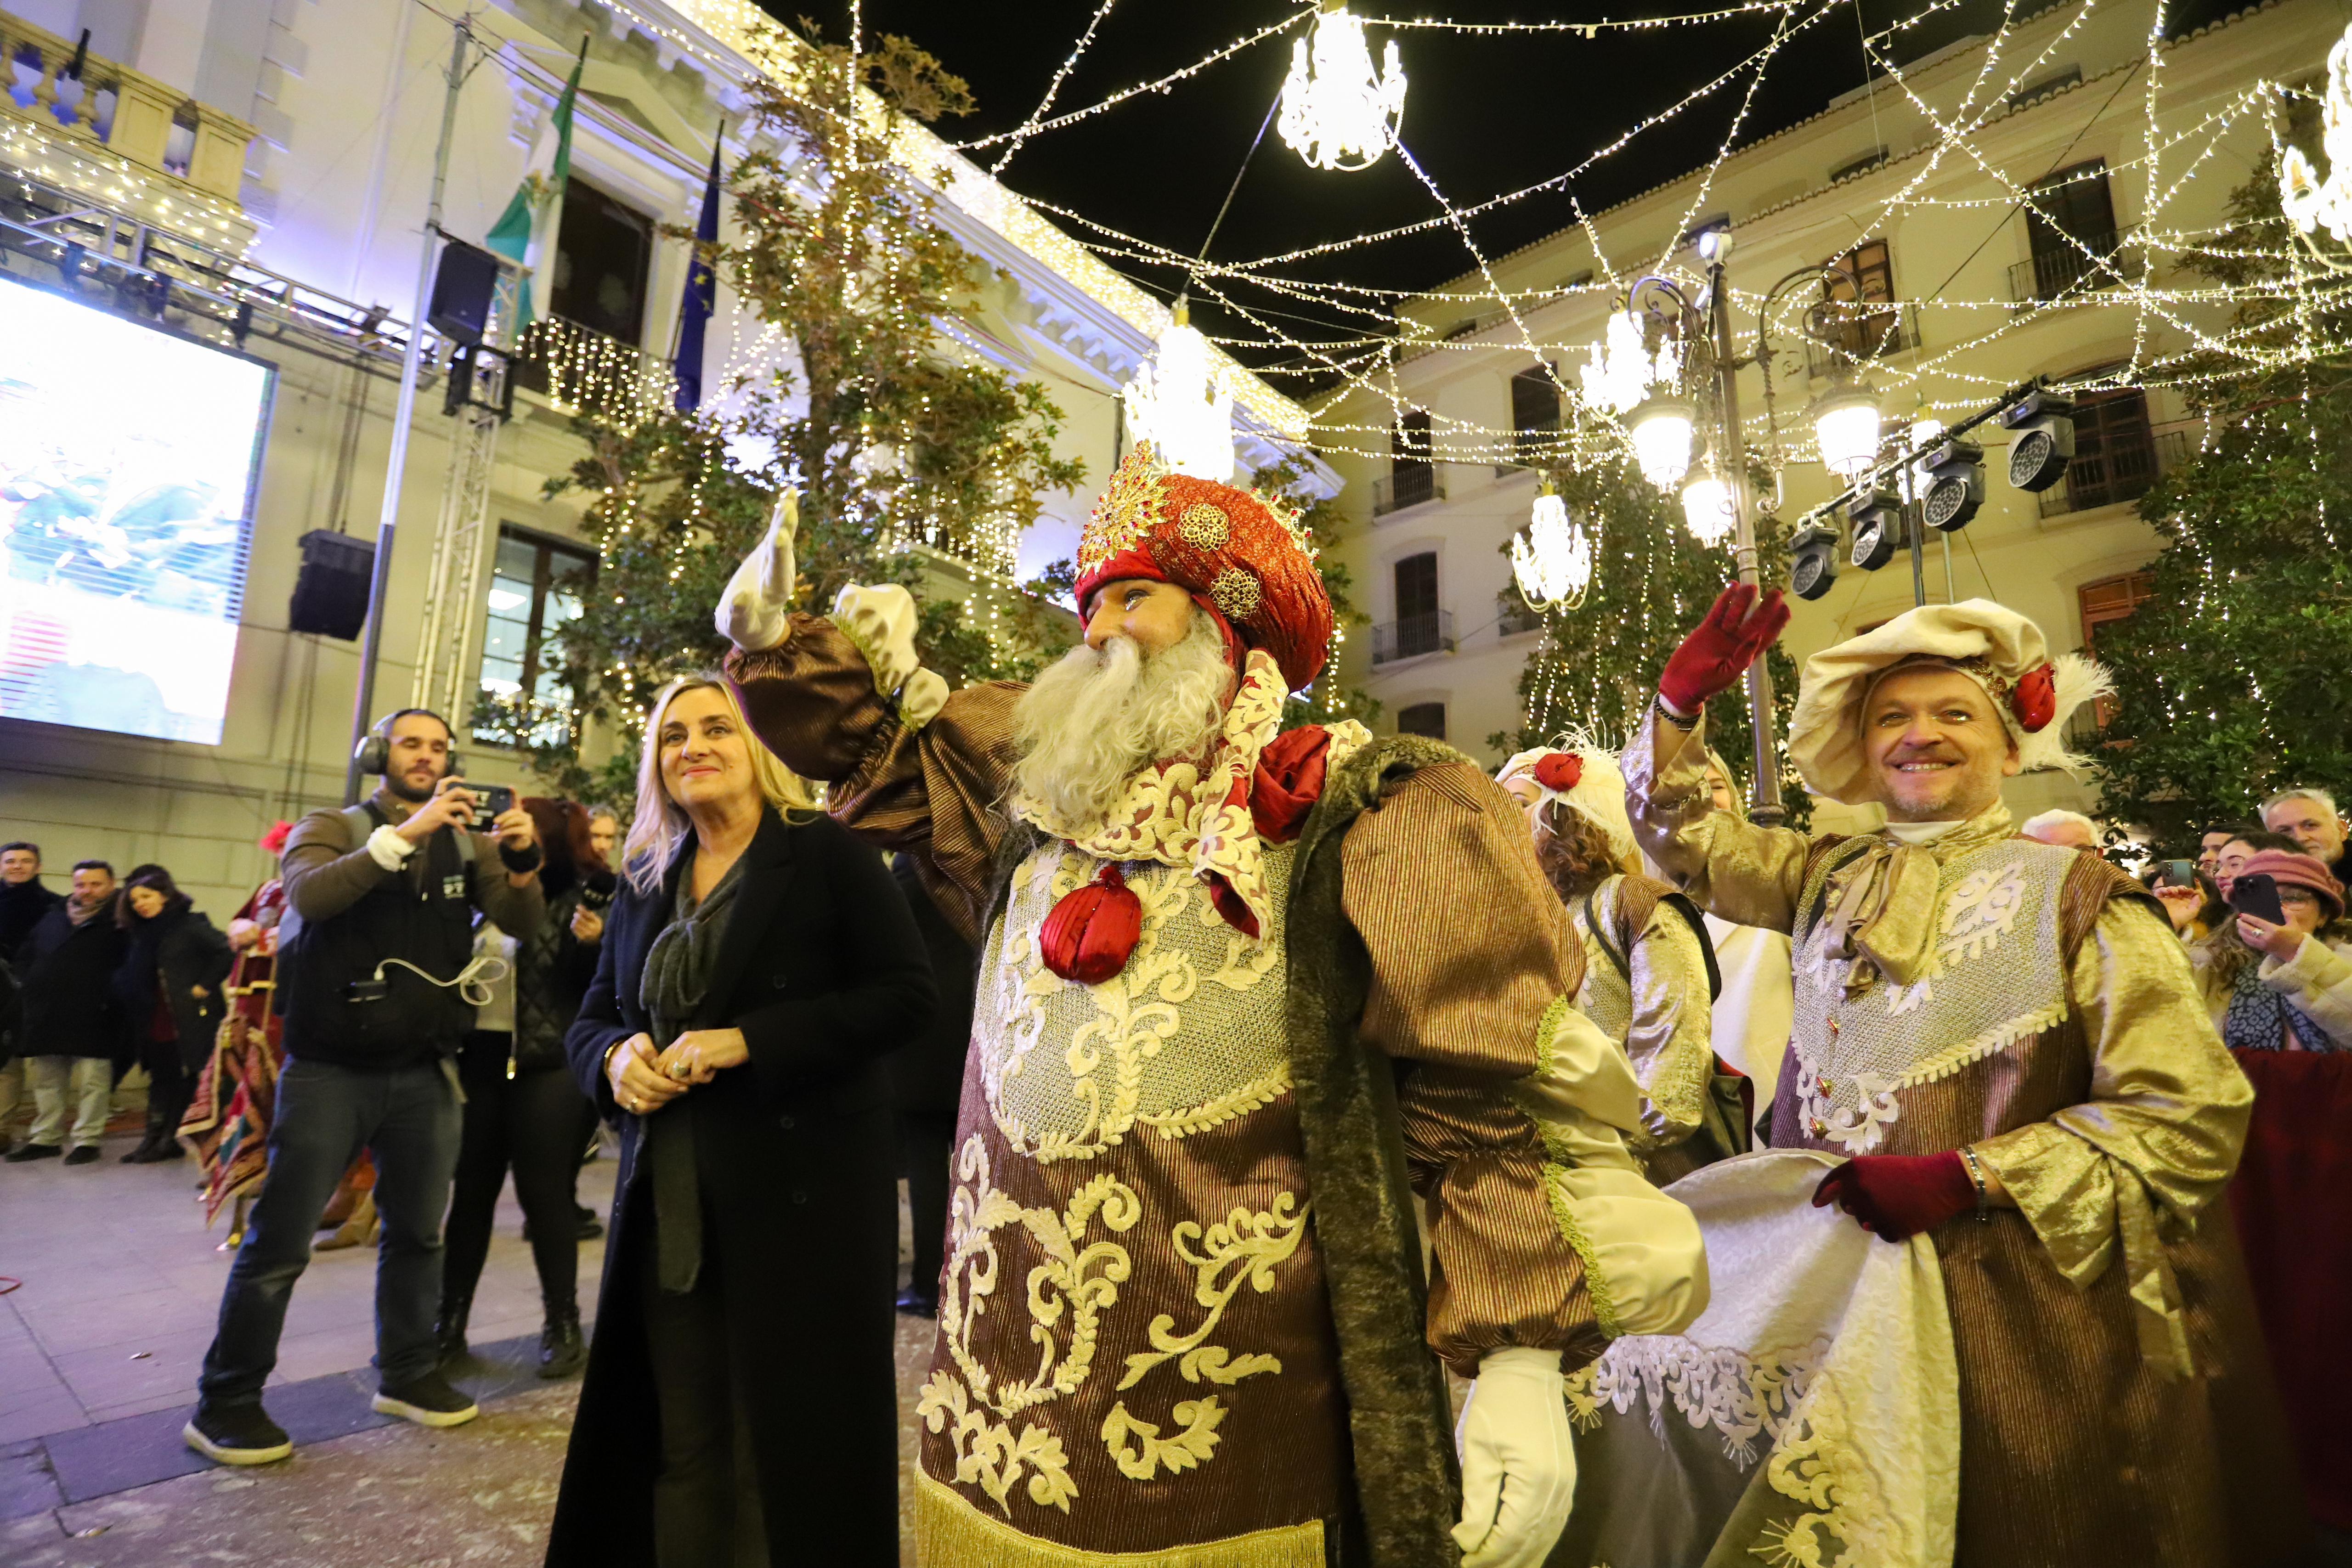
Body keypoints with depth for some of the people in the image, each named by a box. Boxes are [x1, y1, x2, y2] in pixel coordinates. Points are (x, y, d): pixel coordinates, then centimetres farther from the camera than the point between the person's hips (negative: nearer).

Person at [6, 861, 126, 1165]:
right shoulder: (54, 918, 16)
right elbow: (25, 956, 25)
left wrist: (111, 994, -13)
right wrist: (28, 986, 11)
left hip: (93, 1018, -6)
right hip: (45, 1016, 6)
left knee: (92, 1081, -3)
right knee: (47, 1082, 15)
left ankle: (87, 1140, 6)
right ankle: (45, 1138, 26)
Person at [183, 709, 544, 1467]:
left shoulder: (467, 841, 7)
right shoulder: (331, 828, -1)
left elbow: (521, 922, -4)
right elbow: (310, 894, -21)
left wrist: (522, 859, -24)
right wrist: (408, 830, -31)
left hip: (422, 1071, 3)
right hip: (330, 1068, -3)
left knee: (418, 1231, 13)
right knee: (280, 1240, 2)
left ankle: (407, 1374, 28)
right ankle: (224, 1404, 19)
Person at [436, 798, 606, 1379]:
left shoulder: (580, 896, -5)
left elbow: (597, 983, -9)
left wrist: (590, 942, -26)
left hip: (546, 1068, -4)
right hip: (477, 1061, 4)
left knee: (545, 1196, 4)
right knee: (470, 1194, 11)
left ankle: (563, 1324, 19)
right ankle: (450, 1321, 26)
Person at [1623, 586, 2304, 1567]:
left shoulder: (2072, 892, -8)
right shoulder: (1830, 877, 5)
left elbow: (2191, 1113, -12)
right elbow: (1680, 834, 10)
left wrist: (1965, 1178, -21)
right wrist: (1679, 703, -6)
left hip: (2024, 1318, -3)